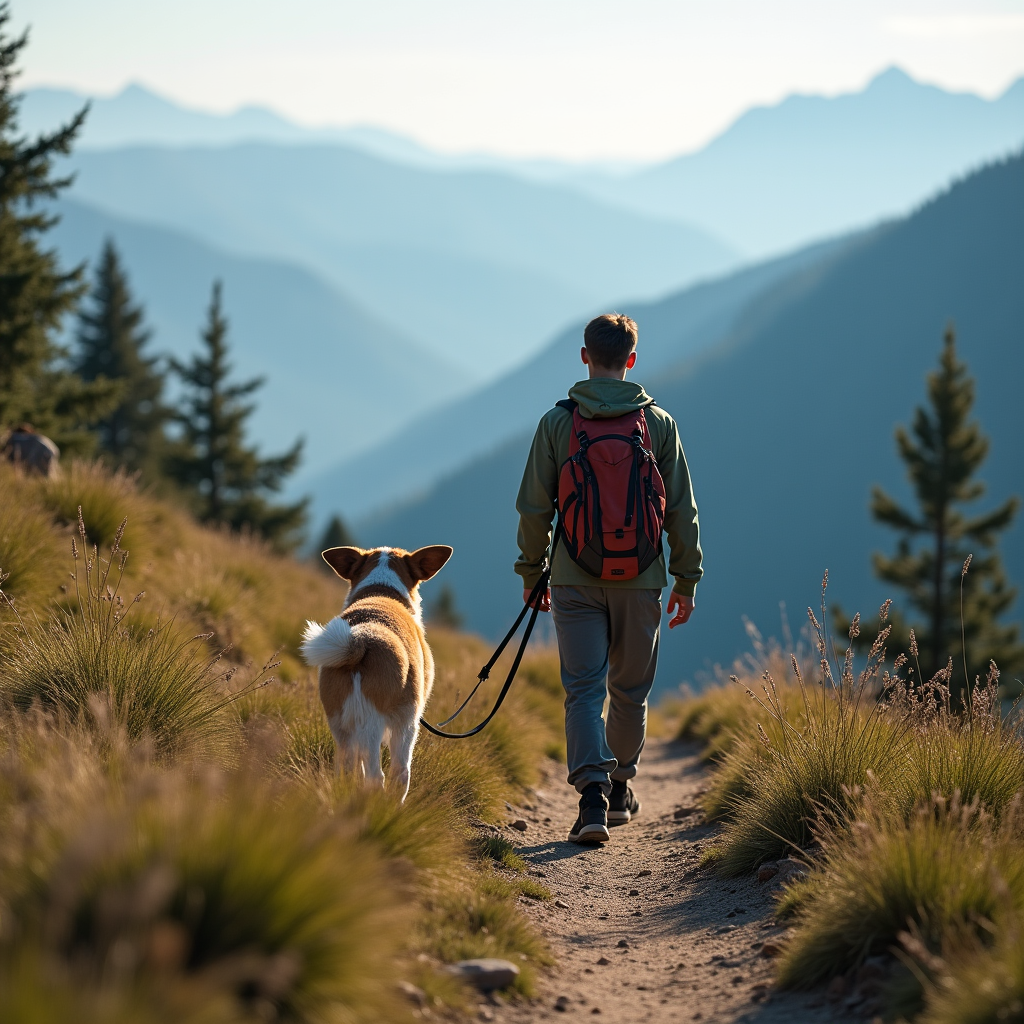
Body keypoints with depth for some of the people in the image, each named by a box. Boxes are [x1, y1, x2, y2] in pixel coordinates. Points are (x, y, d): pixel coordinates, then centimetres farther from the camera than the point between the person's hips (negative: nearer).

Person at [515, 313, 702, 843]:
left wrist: (531, 570, 12)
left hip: (576, 579, -1)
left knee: (584, 690, -1)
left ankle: (592, 795, -18)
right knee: (630, 690, 16)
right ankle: (620, 787, 29)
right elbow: (681, 509, 1)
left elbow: (534, 506, -1)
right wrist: (686, 579, 10)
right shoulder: (659, 423, -1)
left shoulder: (557, 422, -3)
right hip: (639, 580, 1)